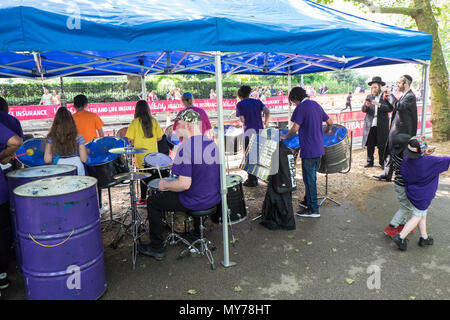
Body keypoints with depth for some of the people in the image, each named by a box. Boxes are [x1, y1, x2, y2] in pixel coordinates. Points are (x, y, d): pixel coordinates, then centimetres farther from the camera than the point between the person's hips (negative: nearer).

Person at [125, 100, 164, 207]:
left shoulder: (135, 122, -9)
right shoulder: (153, 121, -1)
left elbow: (130, 139, -10)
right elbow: (159, 137, 2)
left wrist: (135, 143, 11)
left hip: (141, 155, -3)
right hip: (153, 154, 3)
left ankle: (143, 199, 13)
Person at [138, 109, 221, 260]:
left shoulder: (186, 148, -23)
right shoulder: (212, 144, 3)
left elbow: (185, 184, -28)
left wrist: (164, 184, -10)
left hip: (195, 202, -8)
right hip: (214, 199, 8)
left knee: (152, 201, 10)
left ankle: (156, 248, 18)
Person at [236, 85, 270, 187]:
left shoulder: (240, 104, -1)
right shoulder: (257, 102, 10)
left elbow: (242, 120, -10)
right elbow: (267, 112, -3)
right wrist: (265, 122, 14)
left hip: (249, 132, -4)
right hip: (260, 131, 4)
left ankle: (251, 181, 7)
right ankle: (255, 178, 23)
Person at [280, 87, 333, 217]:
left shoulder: (301, 107, -13)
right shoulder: (316, 104, 11)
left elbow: (295, 128, -20)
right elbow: (330, 122, 16)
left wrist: (285, 137, -4)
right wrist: (327, 131, 35)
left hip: (309, 150, -8)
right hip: (319, 148, 8)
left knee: (309, 178, -1)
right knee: (312, 176, 20)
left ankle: (313, 209, 6)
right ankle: (308, 200, 33)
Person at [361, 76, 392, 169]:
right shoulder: (369, 97, 11)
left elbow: (390, 108, -9)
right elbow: (363, 110, 5)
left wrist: (379, 105, -21)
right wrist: (366, 105, -17)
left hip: (381, 126, -2)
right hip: (370, 125, 3)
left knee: (382, 146, 3)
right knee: (370, 145, 6)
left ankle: (382, 162, 14)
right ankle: (370, 161, 18)